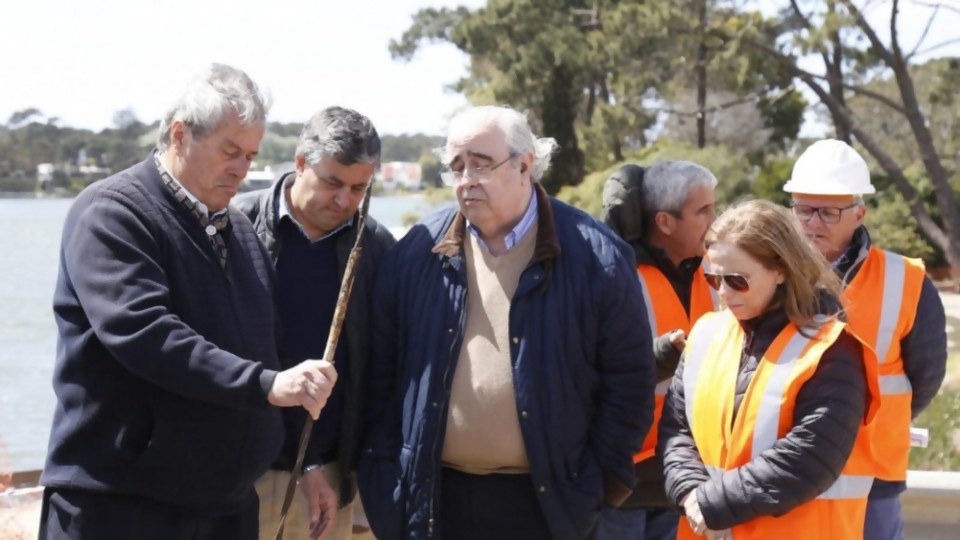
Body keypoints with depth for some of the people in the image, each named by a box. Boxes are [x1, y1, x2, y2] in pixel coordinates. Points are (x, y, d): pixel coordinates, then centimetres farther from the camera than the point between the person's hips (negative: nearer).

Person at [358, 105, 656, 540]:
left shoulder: (596, 258, -4)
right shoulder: (416, 255, 4)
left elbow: (629, 378, -1)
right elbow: (380, 371, 9)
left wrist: (603, 480, -3)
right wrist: (384, 474, 5)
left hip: (546, 502, -2)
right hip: (434, 497, 3)